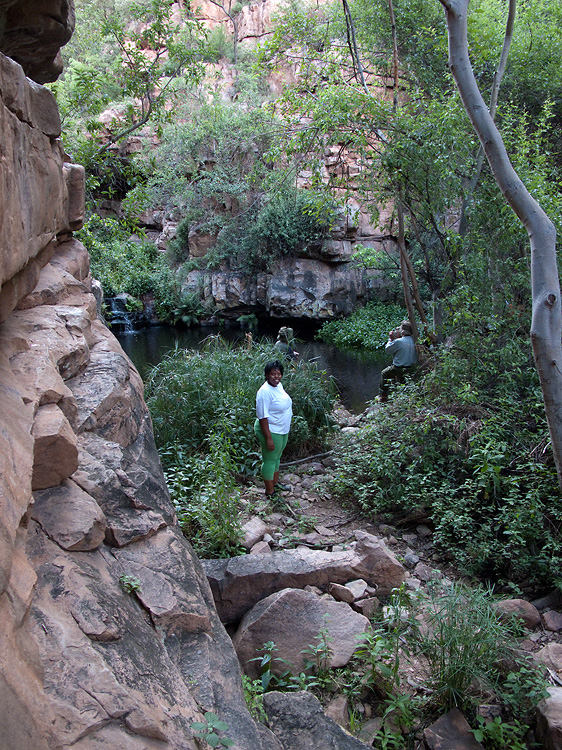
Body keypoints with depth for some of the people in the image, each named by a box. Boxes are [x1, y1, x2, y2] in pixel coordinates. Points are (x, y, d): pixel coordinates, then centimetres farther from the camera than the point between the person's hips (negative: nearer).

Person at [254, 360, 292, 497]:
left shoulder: (278, 385, 4)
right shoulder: (265, 392, -25)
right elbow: (262, 417, -26)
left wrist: (286, 430, 22)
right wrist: (268, 438, -26)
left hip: (283, 431, 9)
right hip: (271, 431, -9)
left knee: (277, 457, 23)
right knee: (270, 460, 4)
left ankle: (275, 483, 41)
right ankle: (269, 492, 17)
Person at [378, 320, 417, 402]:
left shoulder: (398, 341, -22)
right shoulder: (413, 340, -1)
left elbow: (387, 349, -7)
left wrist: (390, 339, 4)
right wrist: (395, 338, 11)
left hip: (399, 369, -6)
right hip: (410, 368, 7)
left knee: (384, 374, 18)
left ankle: (383, 396, 17)